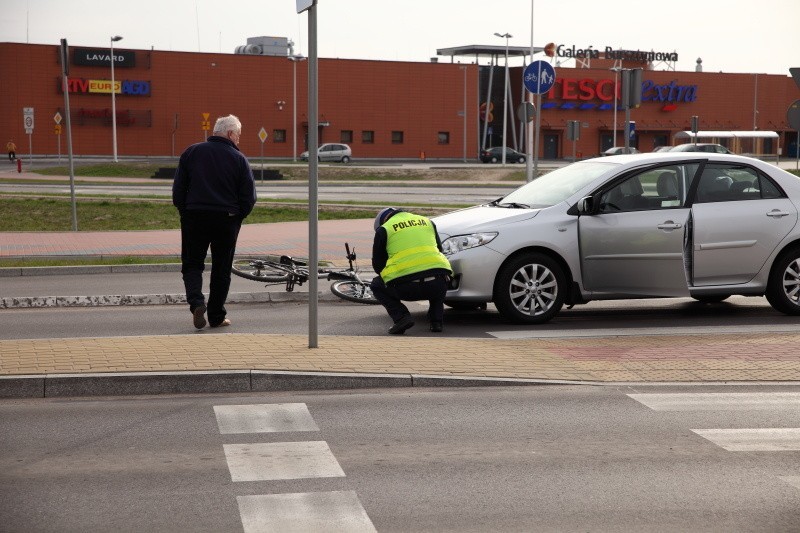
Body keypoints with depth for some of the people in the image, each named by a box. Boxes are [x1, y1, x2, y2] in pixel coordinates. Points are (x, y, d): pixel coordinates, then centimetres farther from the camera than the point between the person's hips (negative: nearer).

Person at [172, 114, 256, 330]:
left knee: (192, 264, 12)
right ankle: (217, 316, 13)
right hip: (227, 221, -1)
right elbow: (249, 197, -4)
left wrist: (185, 213, 13)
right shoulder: (239, 159, -2)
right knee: (221, 269, 11)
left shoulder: (191, 152, 3)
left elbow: (178, 190, 3)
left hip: (194, 217, 1)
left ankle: (196, 301, -13)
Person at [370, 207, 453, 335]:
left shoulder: (383, 230, 16)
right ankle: (436, 321, 20)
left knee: (377, 286, 26)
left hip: (406, 286, -3)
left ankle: (401, 317, 4)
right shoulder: (427, 222, 27)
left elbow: (378, 265, 21)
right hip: (437, 285, 3)